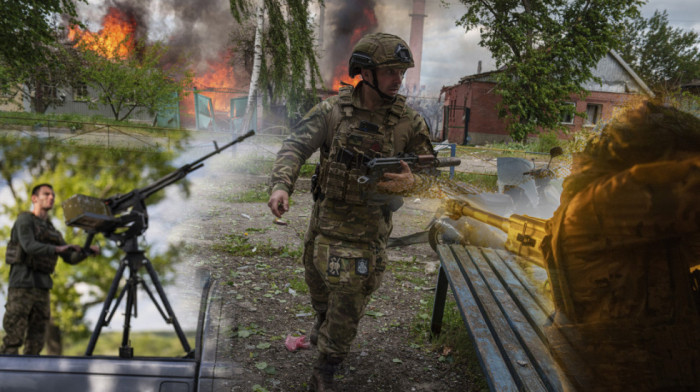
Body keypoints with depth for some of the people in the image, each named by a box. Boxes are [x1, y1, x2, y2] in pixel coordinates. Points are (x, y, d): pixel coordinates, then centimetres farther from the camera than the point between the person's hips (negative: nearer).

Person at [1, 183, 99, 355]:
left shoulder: (52, 231, 21)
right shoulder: (24, 220, 0)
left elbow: (71, 258, 15)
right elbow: (29, 246, -19)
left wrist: (88, 250, -4)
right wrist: (58, 249, -32)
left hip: (42, 287, 7)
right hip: (22, 284, -7)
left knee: (36, 340, 3)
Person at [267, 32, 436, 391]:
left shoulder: (409, 122, -8)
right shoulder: (333, 111, -9)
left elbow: (428, 171, -1)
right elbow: (295, 147, -16)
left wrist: (411, 182, -25)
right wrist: (281, 185, -34)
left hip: (367, 228, -2)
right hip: (326, 217, 2)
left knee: (348, 299, 3)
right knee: (317, 282, 25)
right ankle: (323, 323, 58)